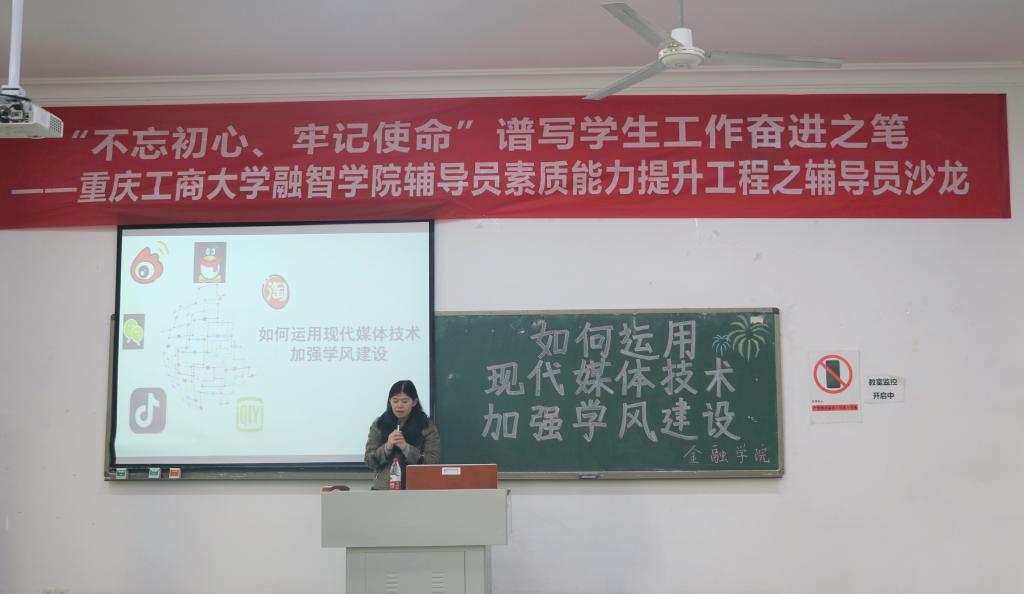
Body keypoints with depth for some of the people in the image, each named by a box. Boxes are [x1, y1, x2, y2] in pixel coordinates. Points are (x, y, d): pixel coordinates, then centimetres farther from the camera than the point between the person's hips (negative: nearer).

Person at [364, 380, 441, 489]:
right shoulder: (379, 424, 8)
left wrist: (406, 447, -15)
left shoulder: (427, 426, 1)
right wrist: (387, 447, -12)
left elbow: (434, 462, -5)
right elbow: (369, 461, 5)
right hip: (383, 488, 2)